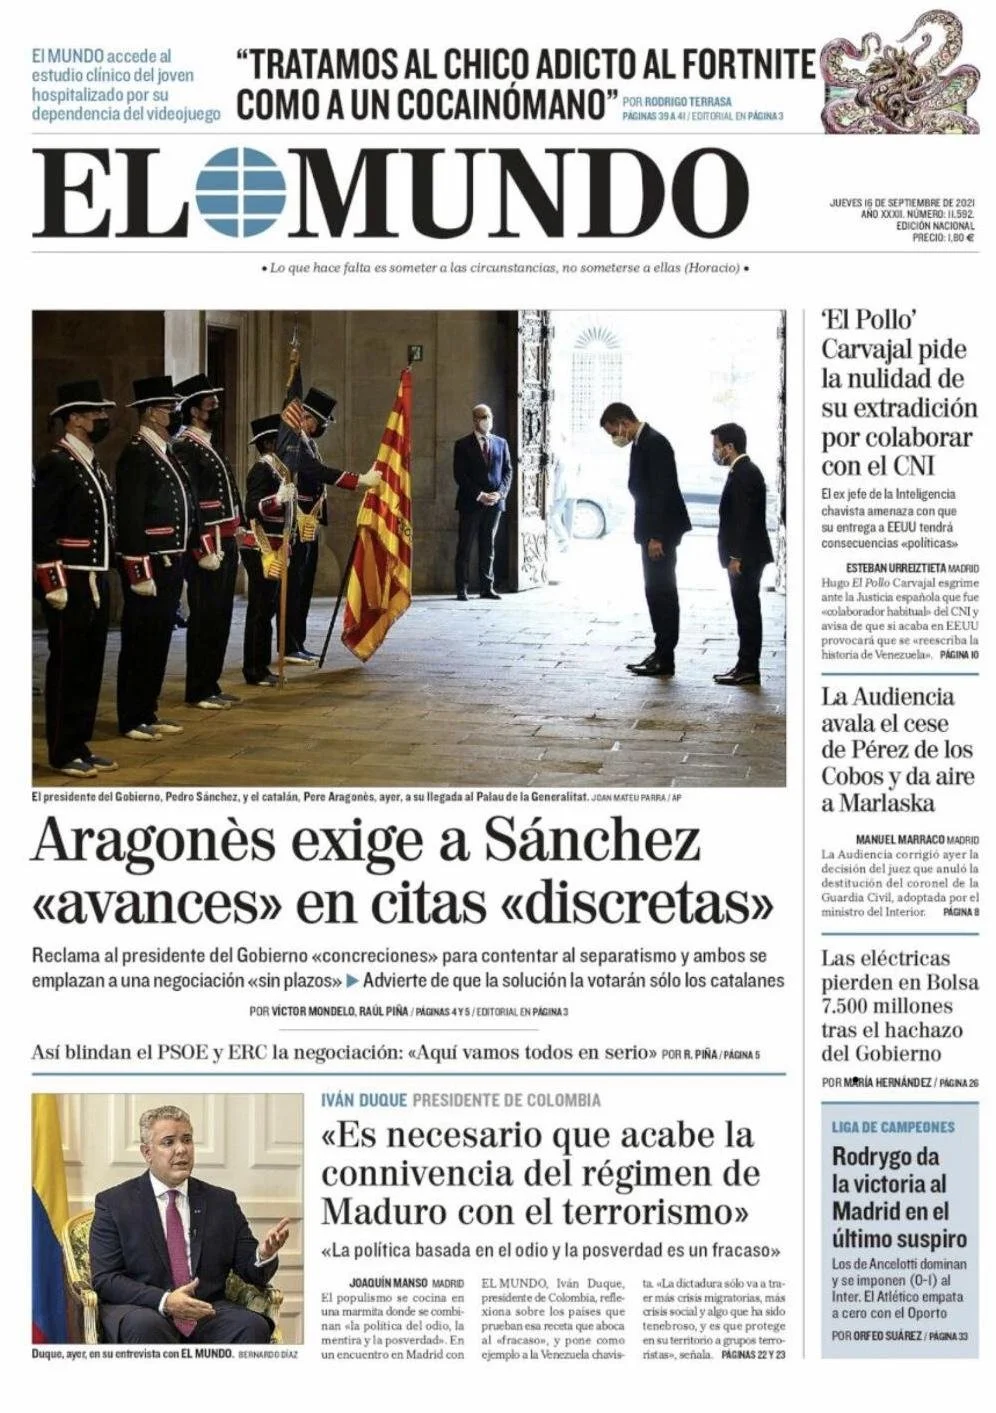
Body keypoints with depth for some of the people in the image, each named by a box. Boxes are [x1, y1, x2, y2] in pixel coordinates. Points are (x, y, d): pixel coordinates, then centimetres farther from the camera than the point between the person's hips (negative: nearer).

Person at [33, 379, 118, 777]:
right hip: (69, 584, -9)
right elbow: (40, 529, -17)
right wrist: (54, 584, -20)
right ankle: (63, 753, 6)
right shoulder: (56, 463, -13)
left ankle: (80, 745, 20)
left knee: (90, 666, 12)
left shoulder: (91, 464, 15)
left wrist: (100, 580, 16)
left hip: (95, 583, 9)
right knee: (66, 667, -1)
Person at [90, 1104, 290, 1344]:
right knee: (145, 1325, -38)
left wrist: (264, 1255, -13)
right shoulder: (113, 1203, 5)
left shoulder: (222, 1201, 14)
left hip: (207, 1312, 3)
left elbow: (252, 1273, 13)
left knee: (254, 1326, -28)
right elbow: (104, 1279, -5)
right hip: (142, 1309, -3)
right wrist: (164, 1301, -20)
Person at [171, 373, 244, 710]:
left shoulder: (207, 445, 18)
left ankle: (211, 685, 19)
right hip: (208, 547, -9)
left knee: (219, 618, 12)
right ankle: (198, 692, 2)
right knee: (204, 619, -4)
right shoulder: (185, 447, -13)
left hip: (225, 545, 9)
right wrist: (204, 549, -22)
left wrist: (231, 545, 17)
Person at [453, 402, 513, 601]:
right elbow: (460, 475, -5)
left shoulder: (501, 443, 11)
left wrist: (500, 493, -7)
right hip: (471, 502, -3)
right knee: (465, 546, -1)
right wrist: (479, 495, -14)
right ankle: (462, 589, 1)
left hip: (495, 502, 3)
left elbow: (508, 471, 10)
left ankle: (487, 588, 10)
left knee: (488, 546, 6)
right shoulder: (462, 445, 0)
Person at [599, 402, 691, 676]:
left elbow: (662, 492, -21)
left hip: (661, 532, -10)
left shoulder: (654, 443, -16)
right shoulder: (642, 443, 14)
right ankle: (661, 654, 18)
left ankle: (665, 660, -3)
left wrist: (656, 537, -23)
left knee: (662, 592, -6)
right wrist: (649, 535, 15)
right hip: (652, 532, 10)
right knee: (656, 592, 12)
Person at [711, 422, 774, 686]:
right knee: (747, 611, 12)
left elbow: (743, 519, -21)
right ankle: (747, 666, 17)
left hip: (745, 558, -10)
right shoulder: (746, 471, 15)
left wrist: (736, 557, -21)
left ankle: (748, 669, -3)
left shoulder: (743, 474, -16)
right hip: (746, 557, 10)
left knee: (747, 611, -6)